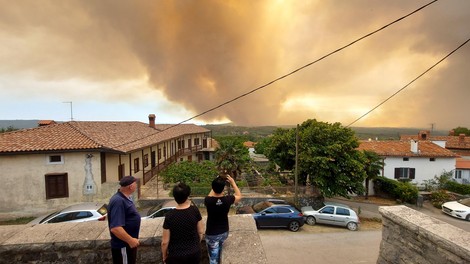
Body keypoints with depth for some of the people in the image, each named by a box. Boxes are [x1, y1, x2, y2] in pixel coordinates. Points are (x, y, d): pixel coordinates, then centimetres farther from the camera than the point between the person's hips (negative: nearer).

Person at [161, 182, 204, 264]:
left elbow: (165, 242, -14)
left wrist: (164, 256, 3)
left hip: (176, 256, -2)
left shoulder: (169, 215, -22)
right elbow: (201, 232, -4)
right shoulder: (195, 210, -16)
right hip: (194, 253, 2)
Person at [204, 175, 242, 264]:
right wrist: (233, 183, 3)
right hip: (224, 232, 3)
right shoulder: (227, 199, -22)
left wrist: (216, 184, 3)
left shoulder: (208, 200, -25)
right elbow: (239, 196, 0)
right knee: (219, 250, 32)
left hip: (211, 234, -2)